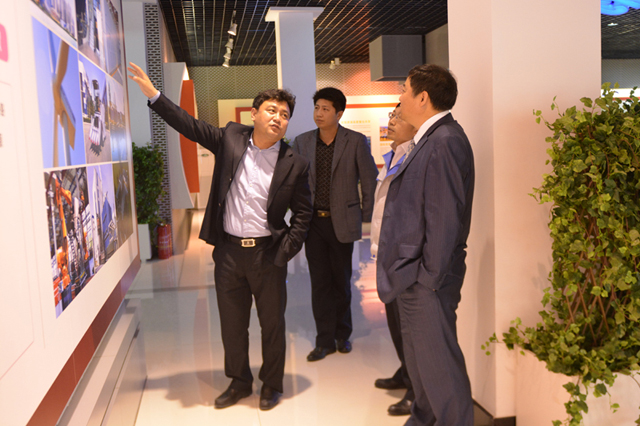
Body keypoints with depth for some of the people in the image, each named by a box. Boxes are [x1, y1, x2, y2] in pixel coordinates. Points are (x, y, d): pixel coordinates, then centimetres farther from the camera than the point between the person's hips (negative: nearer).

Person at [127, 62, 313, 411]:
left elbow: (302, 213, -1)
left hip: (267, 254, -2)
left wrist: (284, 253, -9)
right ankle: (239, 381, 36)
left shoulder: (294, 164, -6)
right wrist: (152, 94, 0)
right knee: (232, 323, 15)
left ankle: (272, 384, 32)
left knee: (272, 323, 11)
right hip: (228, 251, 3)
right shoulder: (231, 139, 0)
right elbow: (189, 125, 5)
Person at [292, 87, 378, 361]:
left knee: (341, 280, 11)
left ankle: (342, 334, 28)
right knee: (319, 282, 5)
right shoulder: (302, 142, 4)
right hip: (313, 222, 2)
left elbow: (370, 180, 0)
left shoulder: (356, 142, -4)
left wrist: (365, 218, -2)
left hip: (342, 222, -2)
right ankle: (325, 340, 15)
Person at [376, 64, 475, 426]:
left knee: (438, 361, 2)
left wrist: (430, 276, -19)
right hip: (412, 274, 10)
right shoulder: (429, 139, 12)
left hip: (427, 277, -10)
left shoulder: (444, 141, -19)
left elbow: (445, 216, -23)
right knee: (418, 355, 23)